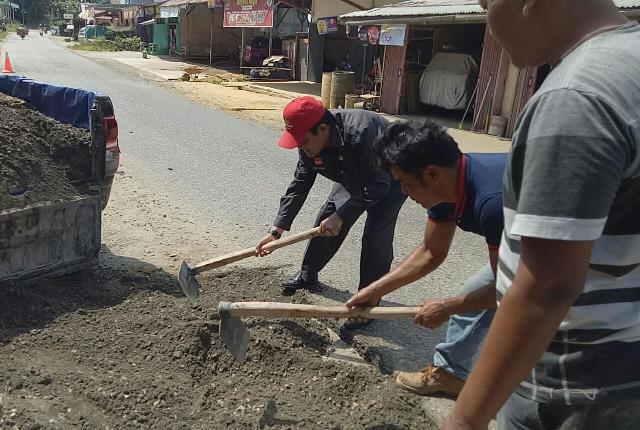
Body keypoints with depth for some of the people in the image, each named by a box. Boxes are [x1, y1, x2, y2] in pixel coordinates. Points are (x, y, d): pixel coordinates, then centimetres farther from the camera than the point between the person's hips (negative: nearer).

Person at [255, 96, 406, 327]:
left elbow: (378, 185, -35)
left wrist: (340, 216, -34)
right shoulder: (309, 142, -18)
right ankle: (307, 275, 30)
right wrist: (276, 230, -12)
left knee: (375, 236, -19)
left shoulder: (362, 133, -42)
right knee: (325, 223, 7)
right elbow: (299, 186, -10)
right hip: (353, 178, 7)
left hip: (390, 179, -7)